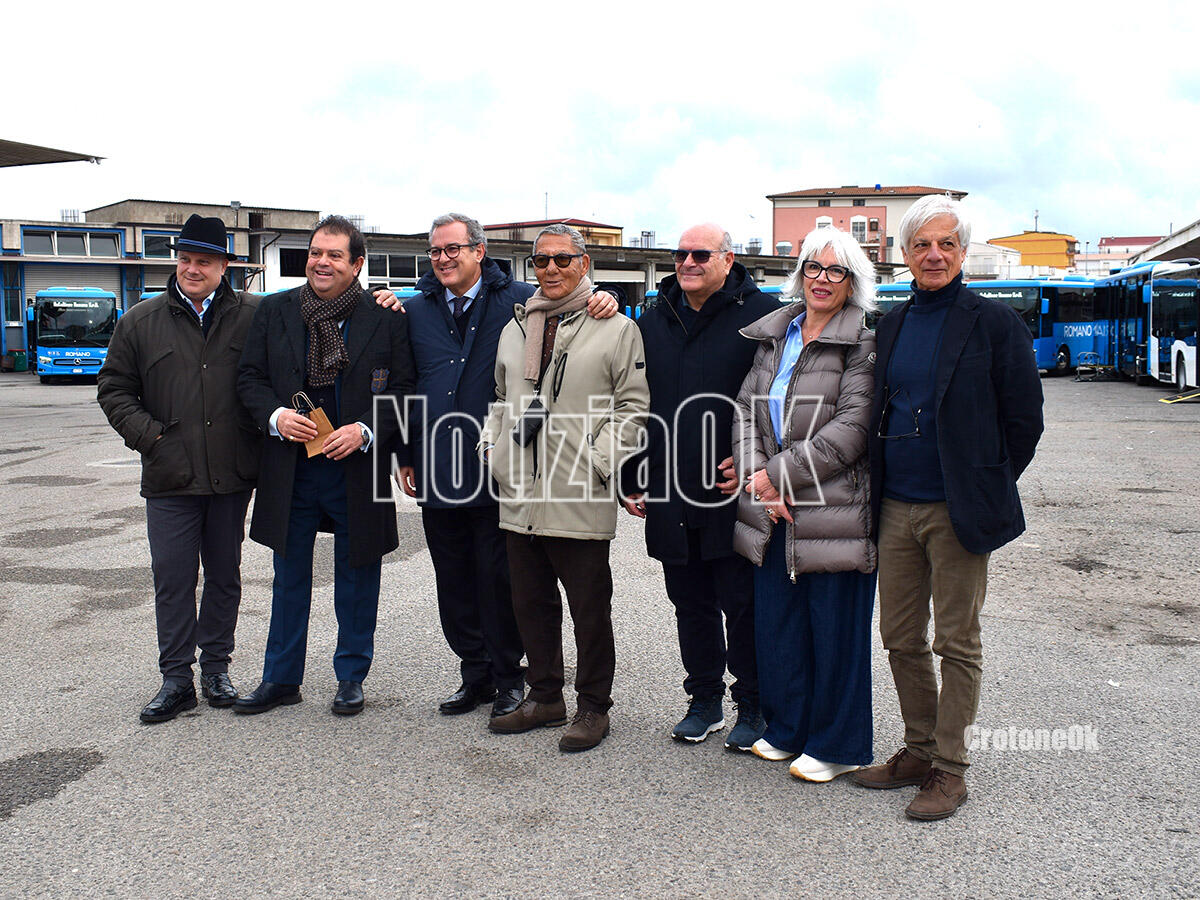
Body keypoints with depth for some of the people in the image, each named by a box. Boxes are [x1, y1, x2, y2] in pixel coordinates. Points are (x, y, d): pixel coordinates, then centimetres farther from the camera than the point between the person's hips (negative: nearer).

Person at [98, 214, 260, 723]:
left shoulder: (254, 316, 3)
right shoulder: (141, 322, 6)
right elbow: (113, 389, 9)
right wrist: (149, 435, -3)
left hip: (233, 474, 0)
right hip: (170, 477, 0)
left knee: (224, 575, 11)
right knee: (172, 580, 2)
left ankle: (216, 667, 24)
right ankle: (176, 679, 13)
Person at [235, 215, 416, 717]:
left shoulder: (385, 318, -2)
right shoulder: (275, 310, 5)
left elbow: (403, 388, -3)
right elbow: (250, 377, 6)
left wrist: (366, 429, -17)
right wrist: (275, 416, -12)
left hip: (357, 466, -2)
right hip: (291, 468, 2)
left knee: (356, 575, 10)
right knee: (289, 576, 13)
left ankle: (351, 677, 25)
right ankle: (281, 679, 26)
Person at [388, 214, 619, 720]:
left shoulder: (520, 300, -1)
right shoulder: (416, 311, 12)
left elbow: (568, 304, 8)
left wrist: (599, 300, -17)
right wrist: (406, 456, 12)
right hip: (438, 470, 4)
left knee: (499, 578, 3)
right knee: (454, 581, 12)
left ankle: (509, 676, 20)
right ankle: (475, 675, 26)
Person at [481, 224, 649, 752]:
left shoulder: (616, 328, -1)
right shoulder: (515, 330, 17)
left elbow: (632, 405, -3)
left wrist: (600, 460, -12)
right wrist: (491, 442, 10)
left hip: (581, 500, -6)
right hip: (520, 496, 6)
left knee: (589, 609, 4)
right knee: (531, 603, 15)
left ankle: (593, 707, 19)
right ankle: (544, 696, 30)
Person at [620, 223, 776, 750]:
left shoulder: (759, 315, -5)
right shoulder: (653, 322, 12)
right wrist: (630, 479, 13)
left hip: (735, 495, -5)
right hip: (671, 498, 5)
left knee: (742, 604, 5)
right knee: (691, 604, 15)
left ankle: (752, 706, 21)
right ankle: (705, 700, 30)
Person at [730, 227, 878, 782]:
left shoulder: (863, 346, -5)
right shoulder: (772, 337, 13)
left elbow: (849, 430, -15)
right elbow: (746, 409, 8)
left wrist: (778, 473, -15)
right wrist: (757, 478, -8)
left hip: (833, 511, -6)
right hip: (772, 513, 6)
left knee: (835, 628, 5)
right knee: (775, 623, 14)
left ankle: (836, 745, 21)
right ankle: (786, 729, 32)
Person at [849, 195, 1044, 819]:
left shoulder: (995, 323, -5)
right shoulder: (890, 325, 11)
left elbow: (1024, 418, -2)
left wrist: (987, 489, 0)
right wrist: (880, 488, 12)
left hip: (957, 511, -5)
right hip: (896, 508, 5)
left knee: (956, 644, 4)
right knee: (900, 638, 12)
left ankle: (949, 769, 16)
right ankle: (919, 750, 28)